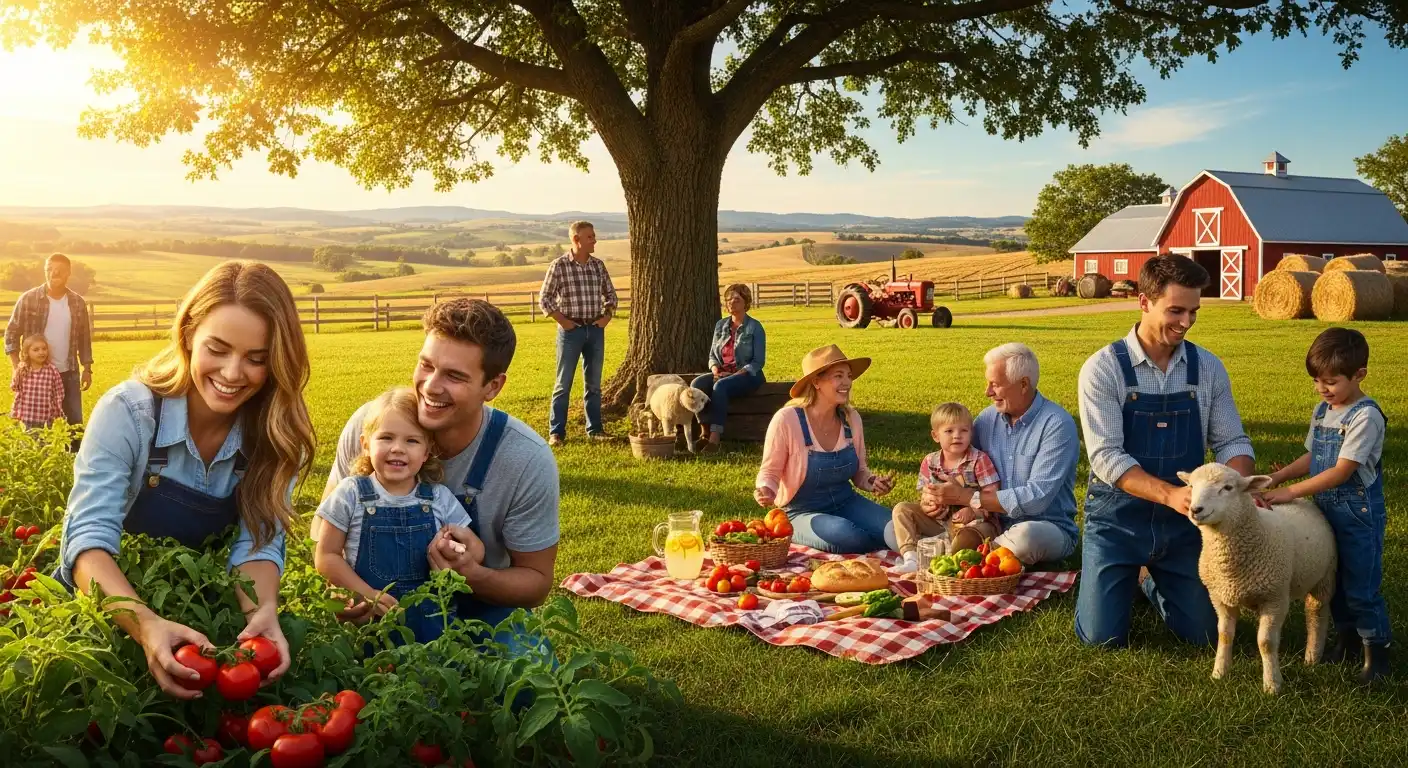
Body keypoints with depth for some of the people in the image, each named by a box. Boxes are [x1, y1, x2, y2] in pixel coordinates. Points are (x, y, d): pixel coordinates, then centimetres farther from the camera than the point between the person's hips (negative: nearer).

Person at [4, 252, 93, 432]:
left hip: (69, 373, 2)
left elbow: (84, 338, 10)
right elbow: (11, 334, -2)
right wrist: (17, 369, -9)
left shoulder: (78, 302, 2)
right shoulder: (28, 299, -6)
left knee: (75, 421, 7)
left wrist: (87, 369, 8)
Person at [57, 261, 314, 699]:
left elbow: (259, 541, -14)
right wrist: (145, 624, -44)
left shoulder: (276, 434, -12)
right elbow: (89, 538, -26)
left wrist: (263, 612, -35)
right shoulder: (128, 412, -19)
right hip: (104, 612, -2)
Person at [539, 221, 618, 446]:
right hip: (571, 330, -4)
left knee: (594, 383, 11)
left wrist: (607, 317, 3)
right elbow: (545, 299, -5)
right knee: (563, 383, 1)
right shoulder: (559, 265, -7)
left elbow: (611, 295, 17)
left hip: (596, 330, 4)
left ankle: (595, 428, 20)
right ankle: (556, 432, 6)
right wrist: (563, 321, -10)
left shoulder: (598, 265, 6)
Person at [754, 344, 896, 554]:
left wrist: (873, 482, -11)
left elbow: (859, 471, 11)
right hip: (803, 513, -4)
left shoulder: (851, 418, -2)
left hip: (846, 503, 5)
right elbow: (769, 472, -8)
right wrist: (766, 491, -29)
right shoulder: (786, 420, -18)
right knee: (850, 538, -33)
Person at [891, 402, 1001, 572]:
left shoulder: (979, 460, -8)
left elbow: (992, 495, -12)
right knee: (902, 509, -7)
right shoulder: (929, 462, 4)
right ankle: (911, 559, -20)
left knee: (967, 535, -40)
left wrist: (973, 511, -29)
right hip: (940, 522, 5)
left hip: (975, 521, -5)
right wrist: (927, 506, -16)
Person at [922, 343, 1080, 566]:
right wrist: (932, 495, -14)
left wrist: (965, 496, -23)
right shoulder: (987, 419, 4)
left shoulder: (1057, 424, -14)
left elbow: (1036, 497, -23)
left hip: (1048, 528, -4)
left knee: (1025, 536, -41)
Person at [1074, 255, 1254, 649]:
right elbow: (1106, 456, -20)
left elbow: (1232, 442, 1)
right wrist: (1170, 494, -33)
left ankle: (1151, 581, 38)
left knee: (1205, 634, 8)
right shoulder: (1103, 369, -15)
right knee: (1103, 638, -2)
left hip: (1182, 521, 3)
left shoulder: (1208, 368, -2)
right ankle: (1125, 582, 32)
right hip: (1119, 517, -3)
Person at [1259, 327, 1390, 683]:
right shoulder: (1322, 411, 5)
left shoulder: (1366, 416, -20)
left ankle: (1377, 650, 18)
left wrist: (1290, 492, -27)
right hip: (1326, 513, 7)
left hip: (1359, 519, -7)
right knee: (1333, 583, 18)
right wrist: (1277, 477, -2)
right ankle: (1347, 637, 34)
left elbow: (1342, 471, -25)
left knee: (1361, 589, 2)